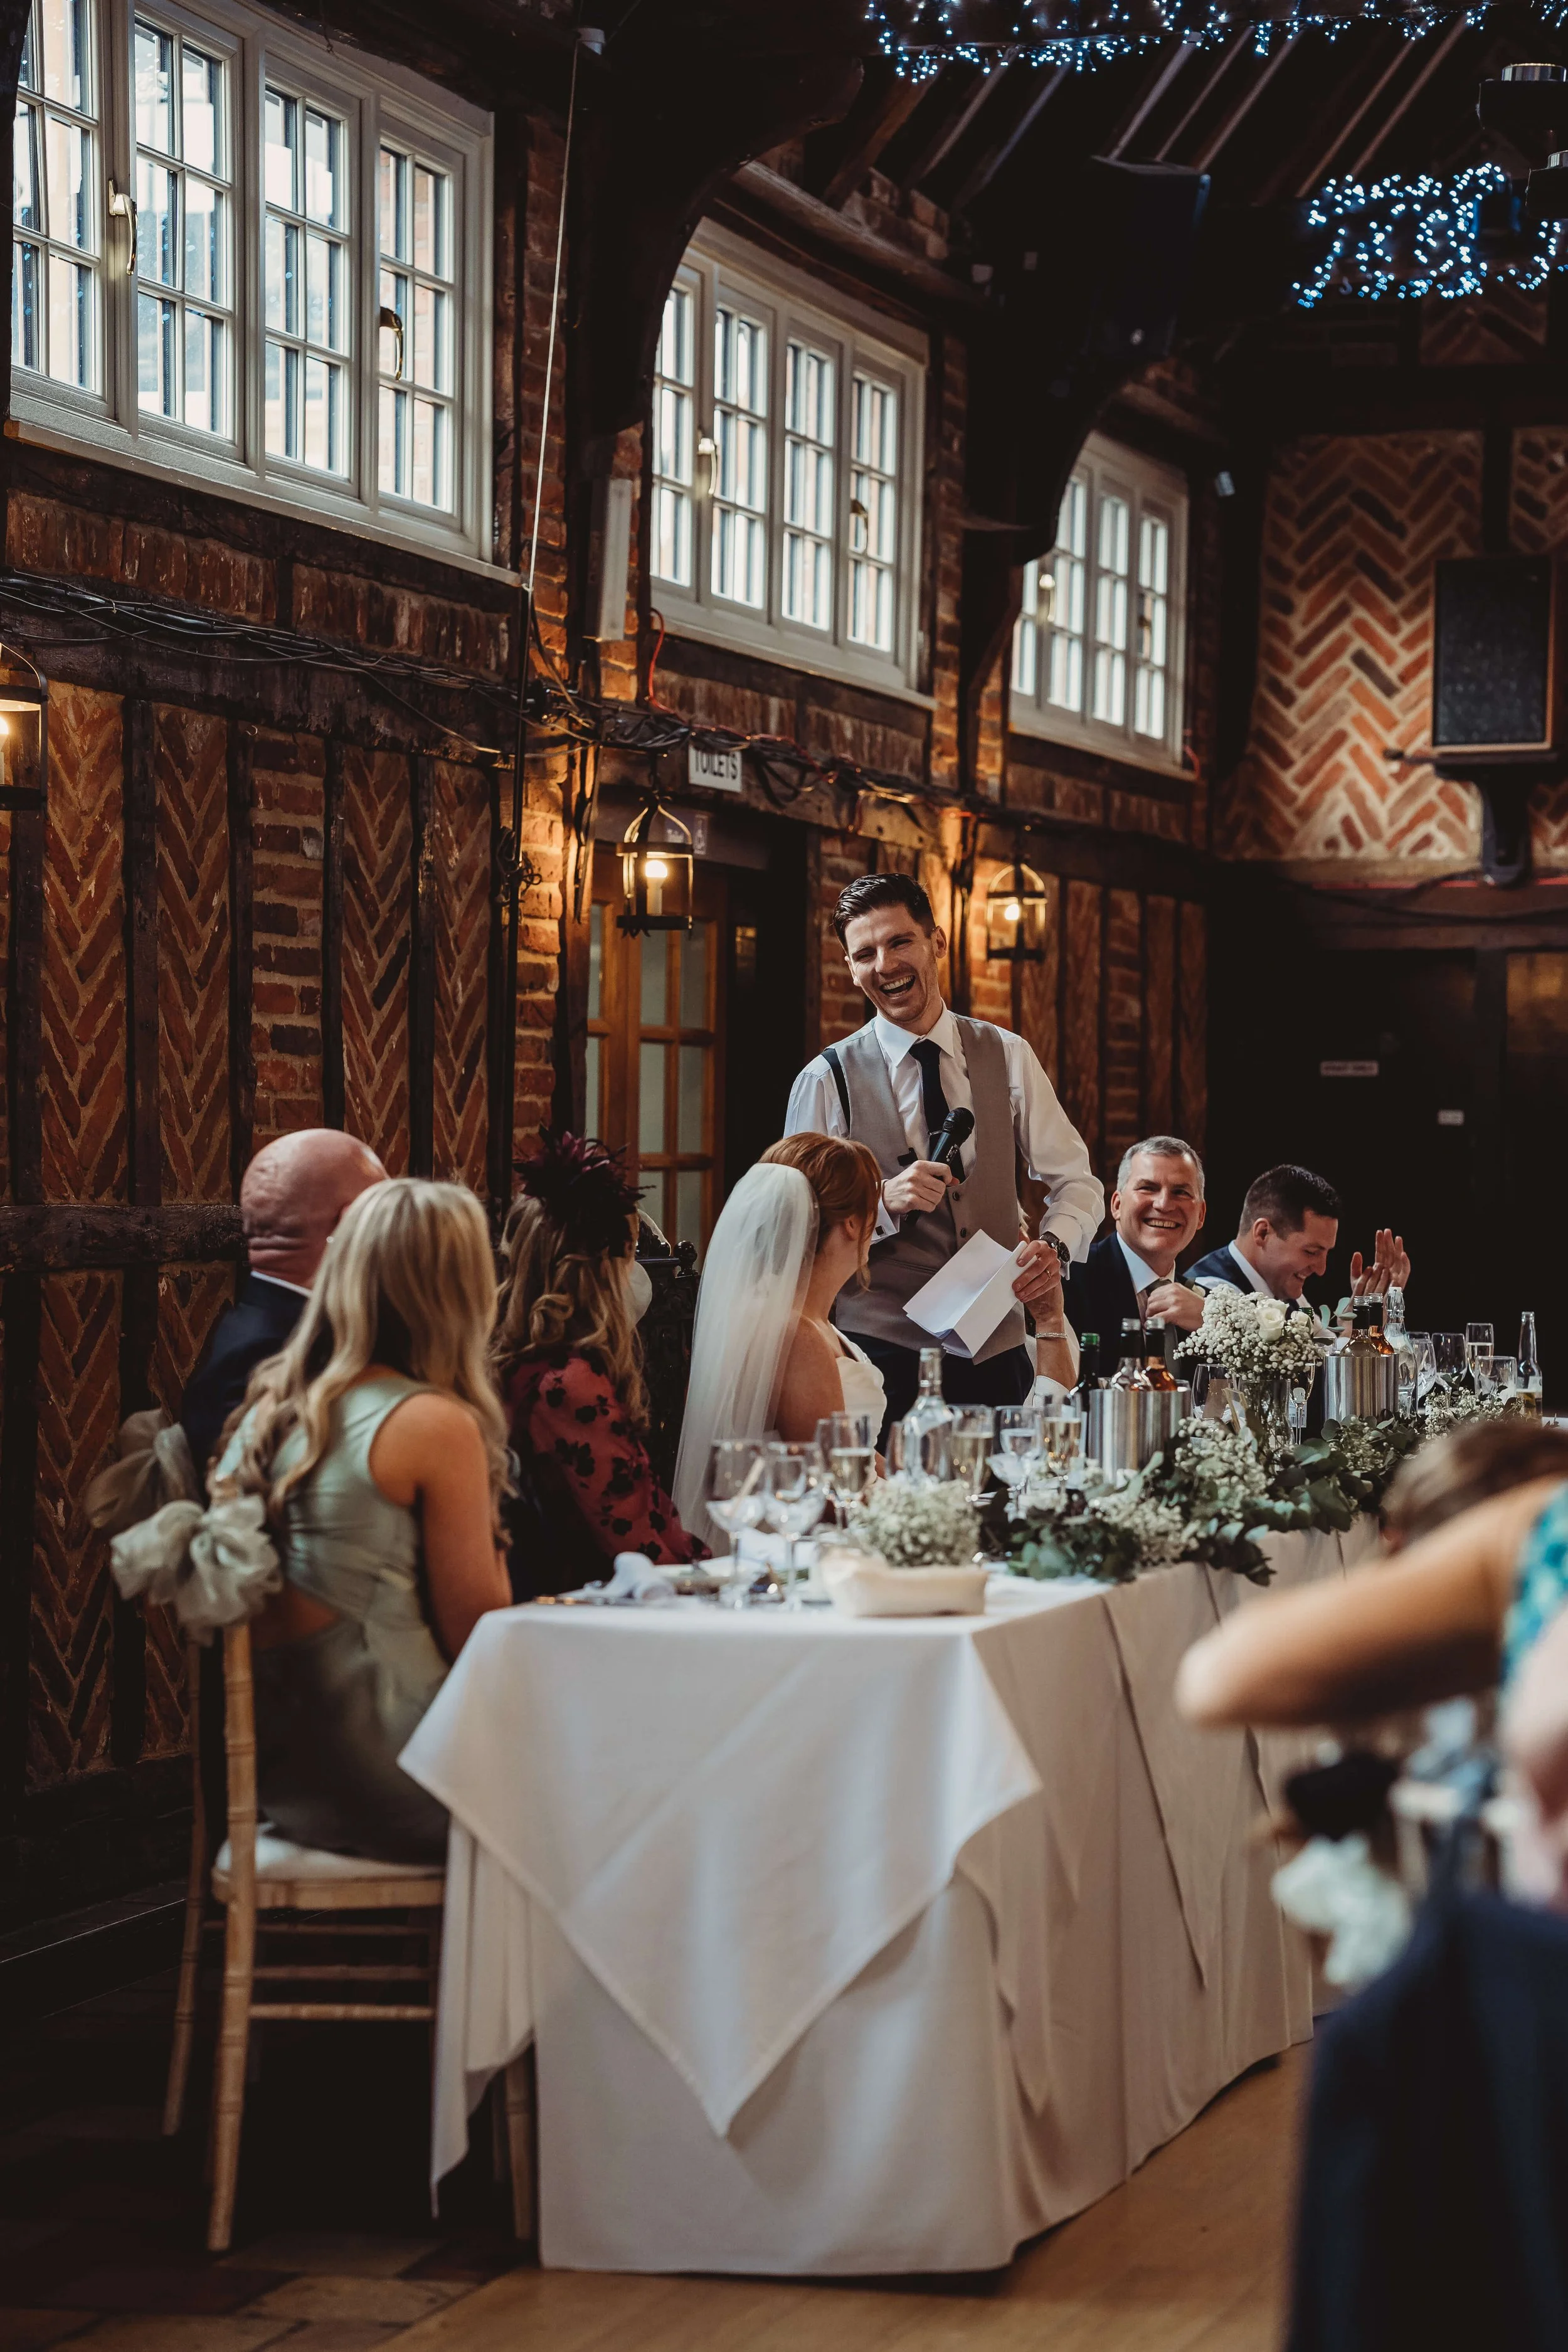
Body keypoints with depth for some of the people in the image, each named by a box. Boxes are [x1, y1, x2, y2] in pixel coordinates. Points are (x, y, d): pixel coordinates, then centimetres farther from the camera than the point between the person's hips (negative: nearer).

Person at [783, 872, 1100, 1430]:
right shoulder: (826, 1083, -1)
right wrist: (884, 1200, -20)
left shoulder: (1008, 1058, 7)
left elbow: (1077, 1184, 10)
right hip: (881, 1350, -2)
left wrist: (1054, 1247, -11)